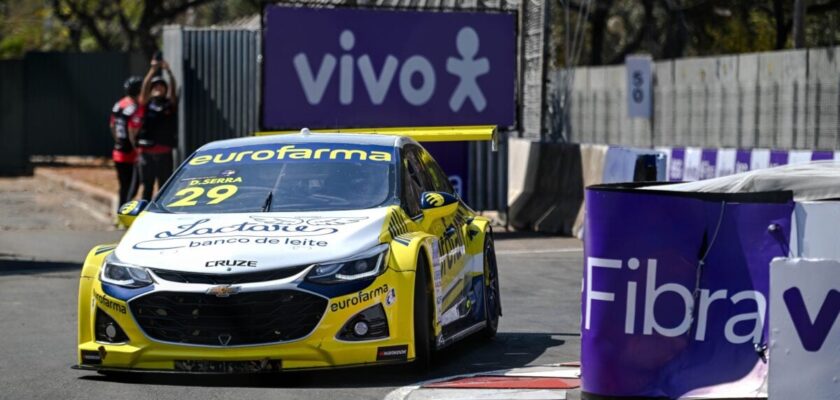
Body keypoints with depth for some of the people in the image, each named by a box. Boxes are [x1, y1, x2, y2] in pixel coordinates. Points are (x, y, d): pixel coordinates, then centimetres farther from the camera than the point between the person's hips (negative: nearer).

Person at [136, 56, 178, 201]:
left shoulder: (170, 104, 11)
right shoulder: (147, 103, 9)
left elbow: (173, 89, -3)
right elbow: (145, 87, -5)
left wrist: (168, 72, -13)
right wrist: (153, 70, -14)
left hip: (164, 152, 0)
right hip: (146, 150, 0)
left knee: (164, 186, 1)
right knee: (147, 185, 4)